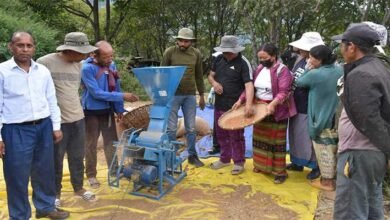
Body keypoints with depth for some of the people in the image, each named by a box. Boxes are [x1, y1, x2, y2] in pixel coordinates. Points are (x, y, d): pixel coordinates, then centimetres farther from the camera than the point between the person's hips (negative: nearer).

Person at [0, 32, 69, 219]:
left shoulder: (43, 71, 6)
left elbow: (51, 100, 11)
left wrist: (56, 126, 9)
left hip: (44, 127, 5)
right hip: (16, 130, -4)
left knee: (45, 171, 17)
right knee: (18, 177, 6)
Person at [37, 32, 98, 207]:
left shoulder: (78, 65, 6)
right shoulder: (45, 63, -13)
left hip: (78, 119, 5)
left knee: (77, 157, 16)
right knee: (56, 159, 10)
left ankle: (78, 187, 33)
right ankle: (55, 193, 28)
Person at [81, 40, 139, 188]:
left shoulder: (111, 65, -1)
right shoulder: (87, 68, -19)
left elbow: (116, 87, 6)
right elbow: (96, 93, -23)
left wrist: (119, 109, 6)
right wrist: (122, 97, -24)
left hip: (108, 110, 5)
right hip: (92, 111, -5)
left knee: (111, 141, 12)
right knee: (91, 144, 7)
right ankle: (91, 175, 21)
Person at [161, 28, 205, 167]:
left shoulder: (196, 54, 4)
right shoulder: (169, 52, -5)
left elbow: (199, 75, 12)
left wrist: (201, 95, 13)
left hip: (190, 95, 3)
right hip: (173, 94, -2)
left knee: (191, 128, 10)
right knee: (171, 127, 2)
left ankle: (192, 155, 24)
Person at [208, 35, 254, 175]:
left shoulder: (243, 63, -14)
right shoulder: (219, 59, 5)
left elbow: (249, 84, -24)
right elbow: (210, 76, 15)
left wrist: (248, 104, -39)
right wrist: (214, 82, -10)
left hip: (235, 107, -6)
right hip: (219, 105, 6)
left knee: (236, 136, 4)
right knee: (221, 134, 17)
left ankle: (239, 162, 19)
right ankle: (225, 159, 34)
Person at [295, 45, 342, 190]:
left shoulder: (314, 74, -20)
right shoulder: (340, 71, -1)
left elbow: (299, 82, -2)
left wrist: (309, 69, 2)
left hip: (321, 120, -7)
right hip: (337, 118, 7)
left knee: (324, 151, 6)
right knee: (334, 149, 18)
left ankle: (327, 181, 17)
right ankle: (333, 177, 31)